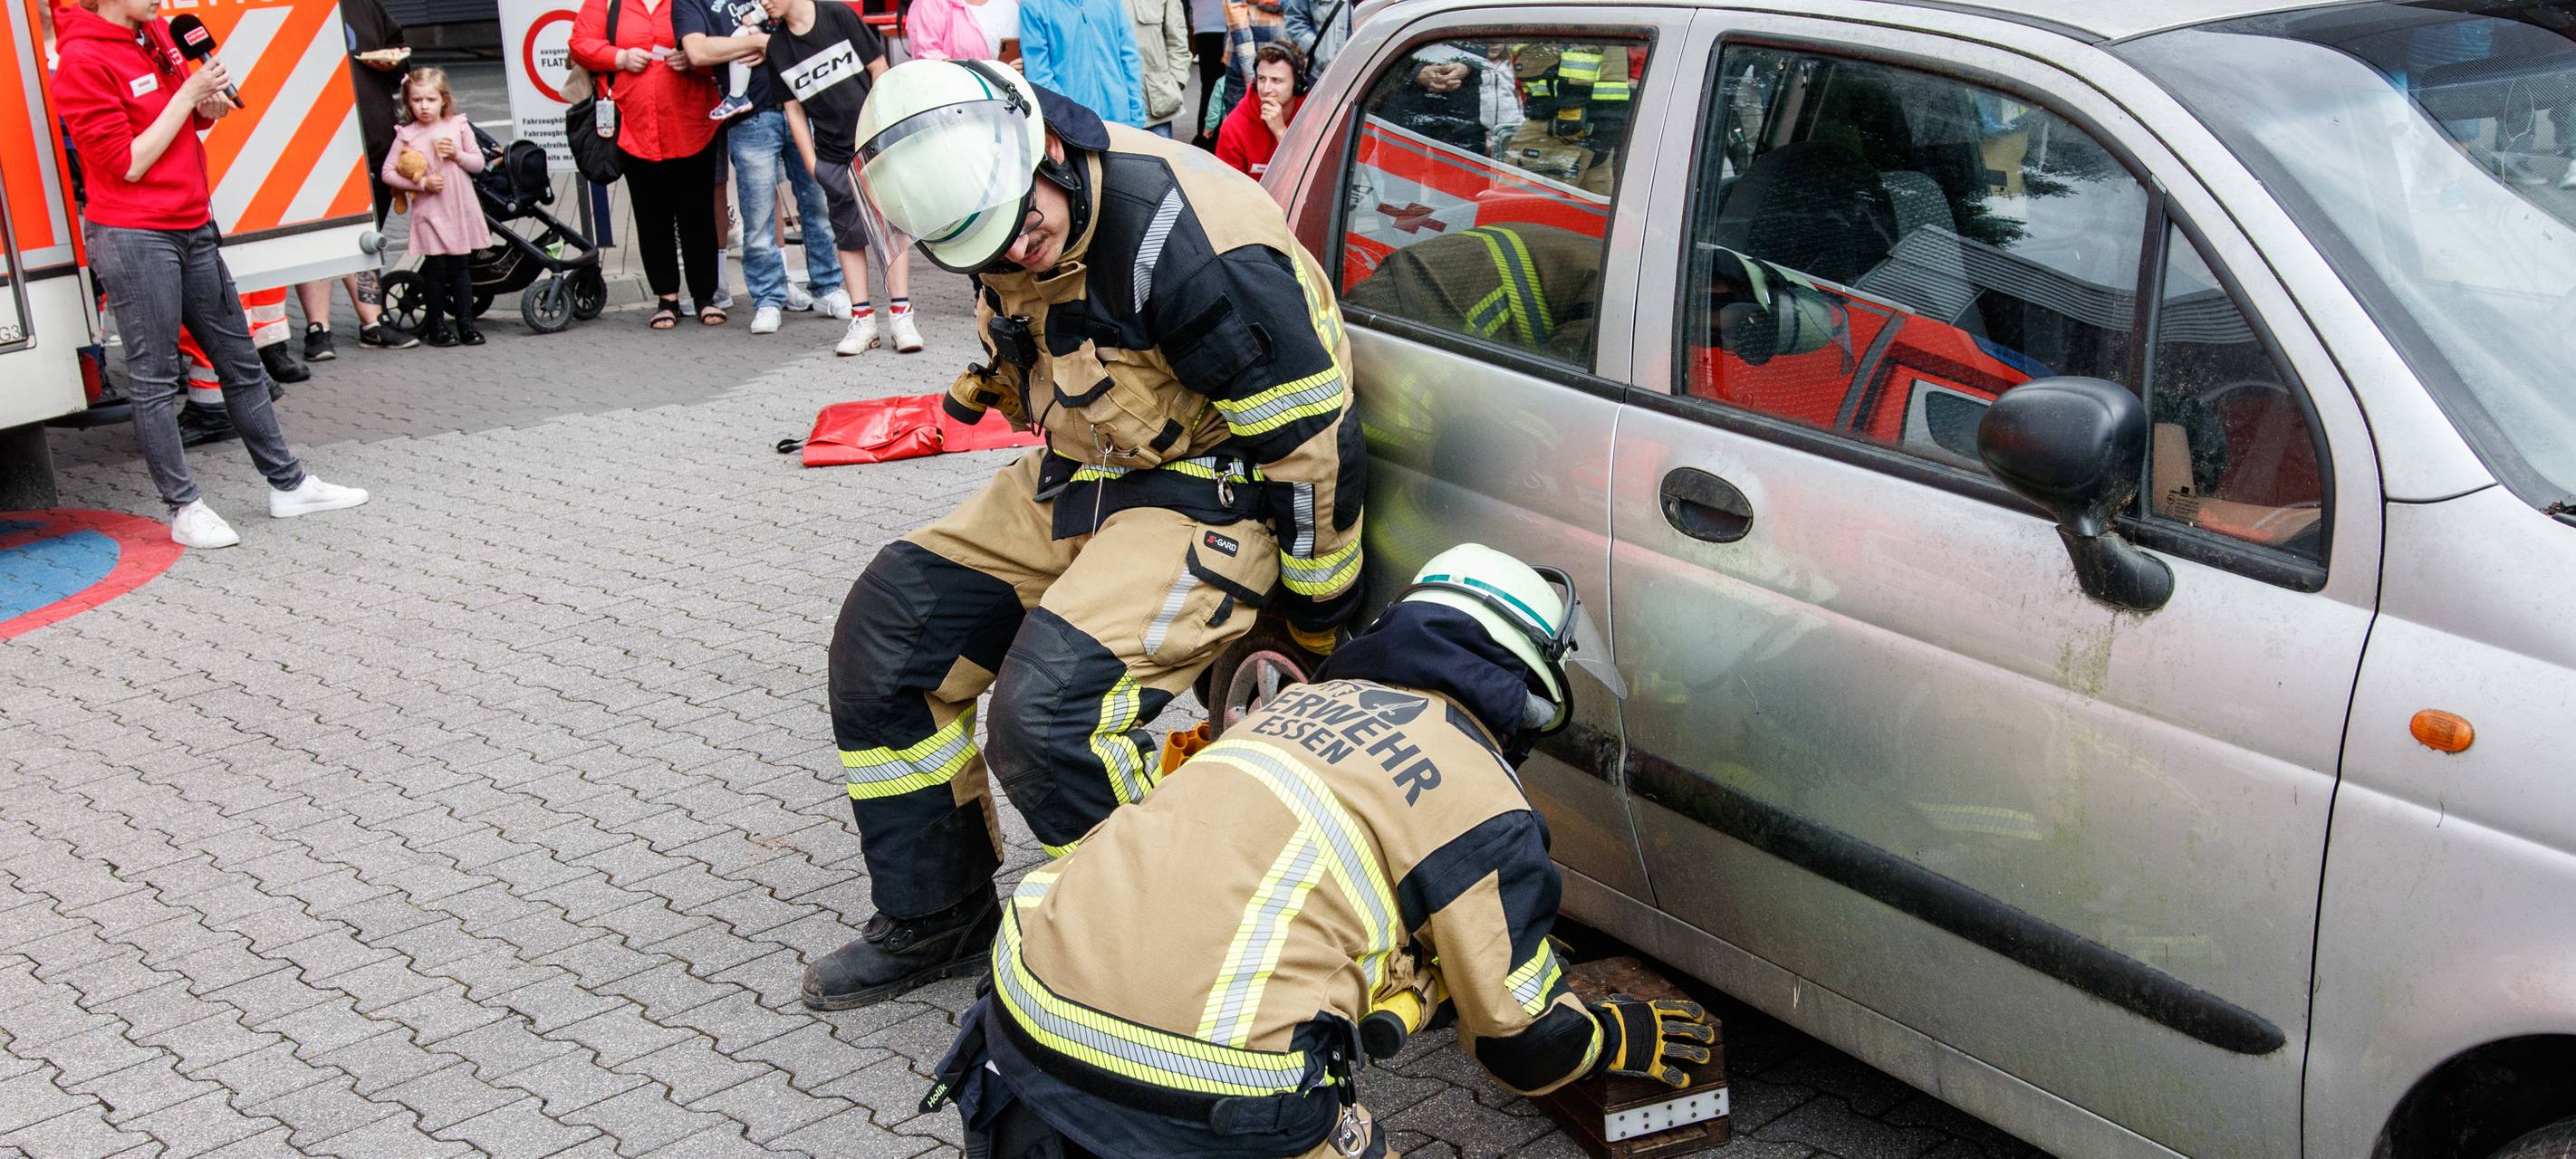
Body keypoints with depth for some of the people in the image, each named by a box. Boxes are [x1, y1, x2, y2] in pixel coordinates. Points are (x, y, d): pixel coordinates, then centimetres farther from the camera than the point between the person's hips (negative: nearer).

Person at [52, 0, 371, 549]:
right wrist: (188, 94, -15)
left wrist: (210, 104, -3)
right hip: (133, 237, -8)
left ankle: (288, 484, 21)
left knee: (240, 360, 12)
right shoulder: (83, 60, -14)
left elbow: (192, 119, 21)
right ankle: (185, 509, 6)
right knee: (154, 378, 0)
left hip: (193, 225, 8)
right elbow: (127, 163, -16)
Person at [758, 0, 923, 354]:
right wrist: (811, 163, 2)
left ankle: (900, 315, 1)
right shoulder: (777, 48, 3)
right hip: (834, 157, 3)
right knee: (849, 237, 4)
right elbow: (794, 109, 7)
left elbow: (879, 69, -1)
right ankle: (862, 319, 9)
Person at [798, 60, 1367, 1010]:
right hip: (1071, 480, 9)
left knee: (1048, 710, -27)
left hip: (1201, 501, -8)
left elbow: (1311, 443, -22)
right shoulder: (1000, 231, -5)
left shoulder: (1187, 242, -30)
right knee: (883, 638, 4)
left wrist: (1322, 628, -12)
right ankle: (935, 919, 18)